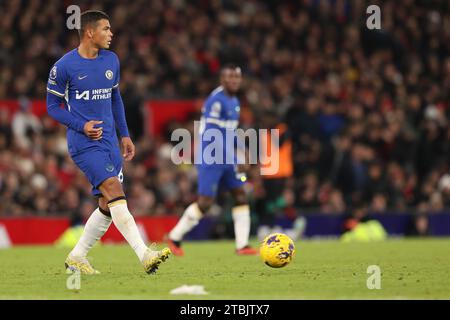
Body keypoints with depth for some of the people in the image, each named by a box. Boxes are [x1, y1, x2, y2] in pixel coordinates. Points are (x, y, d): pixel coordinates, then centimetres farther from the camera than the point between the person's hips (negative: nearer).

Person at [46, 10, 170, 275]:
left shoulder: (111, 60, 10)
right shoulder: (64, 67, -8)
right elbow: (53, 107, -1)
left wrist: (124, 135, 18)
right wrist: (81, 126, -14)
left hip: (109, 141, 7)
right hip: (84, 143, -7)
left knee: (108, 207, 5)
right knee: (114, 191, -21)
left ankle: (77, 258, 20)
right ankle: (145, 255, -29)